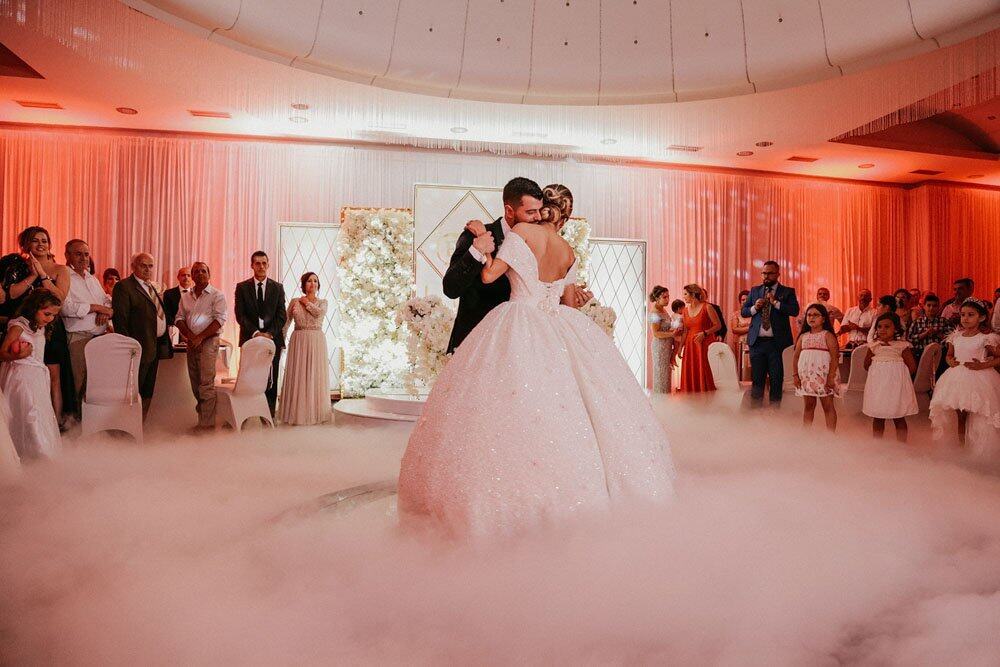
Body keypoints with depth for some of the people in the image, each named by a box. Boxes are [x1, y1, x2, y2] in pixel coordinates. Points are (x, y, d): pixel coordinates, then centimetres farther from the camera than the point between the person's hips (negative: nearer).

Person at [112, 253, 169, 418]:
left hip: (155, 348, 9)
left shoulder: (153, 287, 17)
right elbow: (119, 319, -15)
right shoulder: (124, 287, -9)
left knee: (147, 392, 14)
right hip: (140, 349, -9)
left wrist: (164, 343, 10)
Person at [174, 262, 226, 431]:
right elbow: (179, 318, 11)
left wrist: (199, 337, -14)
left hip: (209, 341, -6)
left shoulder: (217, 295, -1)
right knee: (195, 384, 9)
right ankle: (201, 419, 18)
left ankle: (207, 425, -9)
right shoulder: (185, 296, 16)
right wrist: (190, 336, -7)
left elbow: (220, 319, -10)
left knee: (206, 384, -11)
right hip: (191, 343, 6)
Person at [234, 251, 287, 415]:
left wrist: (269, 333, -10)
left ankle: (269, 417, 3)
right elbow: (240, 315, -1)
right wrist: (255, 333, -13)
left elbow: (282, 315, 3)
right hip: (250, 339, -1)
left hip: (272, 339, 1)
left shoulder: (278, 288, 9)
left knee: (271, 380, 0)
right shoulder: (242, 287, 7)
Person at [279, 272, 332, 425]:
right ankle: (297, 413, 8)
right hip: (299, 342, 0)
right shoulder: (294, 302, 7)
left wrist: (307, 302, -2)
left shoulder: (322, 302, 7)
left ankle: (316, 412, 10)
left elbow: (320, 313, -15)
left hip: (317, 342, 0)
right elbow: (285, 323, 5)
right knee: (298, 376, 0)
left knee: (316, 376, 2)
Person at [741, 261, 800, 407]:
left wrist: (775, 302, -17)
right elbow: (744, 311, 12)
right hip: (757, 342, 3)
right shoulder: (754, 291, 14)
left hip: (777, 342, -3)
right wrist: (754, 308, -7)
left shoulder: (787, 292, 4)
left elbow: (795, 311, -11)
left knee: (776, 380, 2)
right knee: (757, 380, 8)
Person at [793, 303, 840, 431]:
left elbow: (834, 357, -9)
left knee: (828, 405, 1)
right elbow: (796, 356, 12)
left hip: (823, 374, -4)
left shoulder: (827, 335, -2)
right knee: (808, 406, 9)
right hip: (806, 375, 4)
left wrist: (831, 376, -17)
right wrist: (795, 374, 1)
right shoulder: (803, 336, 12)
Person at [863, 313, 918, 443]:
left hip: (896, 384, -3)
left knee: (899, 418, 3)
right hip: (878, 384, 3)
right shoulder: (873, 345, 5)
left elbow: (912, 367, -5)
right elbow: (866, 365, 9)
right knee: (877, 418, 8)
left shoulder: (902, 345, -3)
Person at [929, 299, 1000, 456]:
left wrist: (983, 365, -17)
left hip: (977, 378, -5)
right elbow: (949, 355, 20)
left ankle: (981, 454, 8)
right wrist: (950, 362, -1)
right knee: (960, 416, 12)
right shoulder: (955, 336, 8)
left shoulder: (987, 337, -8)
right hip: (957, 377, 5)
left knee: (977, 419, -2)